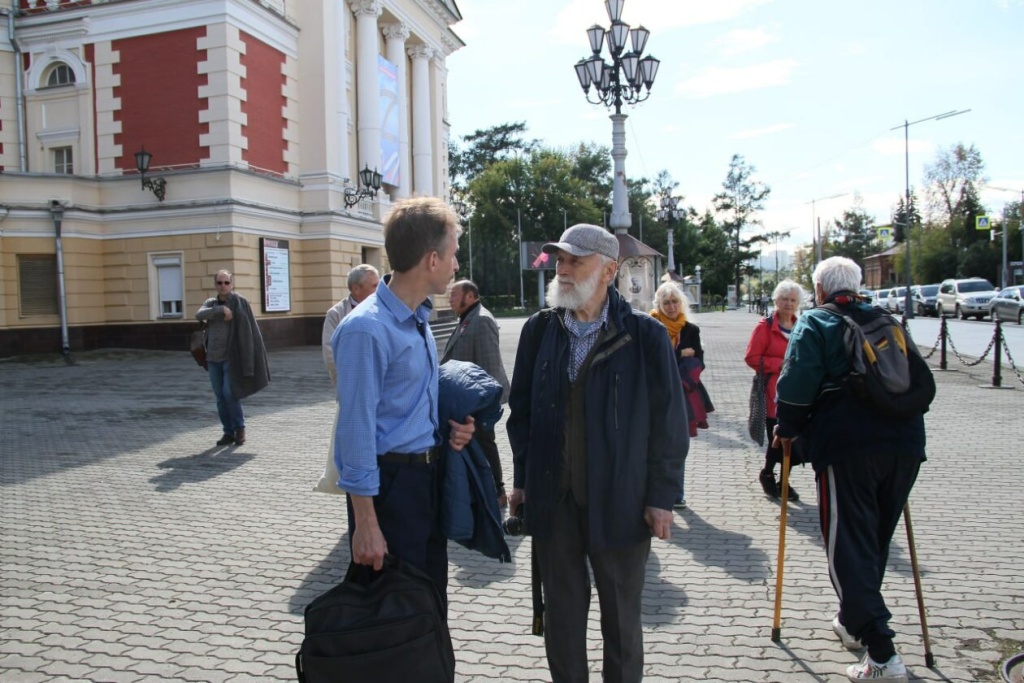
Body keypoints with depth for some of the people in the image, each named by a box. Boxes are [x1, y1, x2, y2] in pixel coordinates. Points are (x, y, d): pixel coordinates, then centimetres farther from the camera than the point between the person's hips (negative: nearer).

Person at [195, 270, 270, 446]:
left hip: (231, 357, -5)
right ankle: (229, 432, 16)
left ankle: (240, 428, 10)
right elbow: (199, 315, -11)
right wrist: (221, 310, -24)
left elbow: (250, 329, -9)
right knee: (220, 397, 6)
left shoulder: (239, 301, -5)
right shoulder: (210, 303, 10)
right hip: (213, 357, 5)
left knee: (230, 394, -10)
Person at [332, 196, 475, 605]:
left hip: (429, 477, 9)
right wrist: (365, 522, -18)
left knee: (433, 601, 21)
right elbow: (356, 429, -20)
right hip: (390, 482, -8)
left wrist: (451, 426, 1)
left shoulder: (419, 318, 8)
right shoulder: (367, 329, -19)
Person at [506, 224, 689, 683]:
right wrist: (522, 479, 8)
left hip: (620, 502, -2)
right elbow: (521, 409, 9)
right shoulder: (539, 330, 2)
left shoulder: (645, 336, -8)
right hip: (552, 499, 3)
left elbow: (669, 422, -5)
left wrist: (661, 496, -6)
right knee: (561, 614, 16)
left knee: (622, 618, 15)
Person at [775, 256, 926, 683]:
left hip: (848, 446, -6)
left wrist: (788, 429, 6)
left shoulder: (814, 324, 2)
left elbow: (797, 383, -9)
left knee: (848, 546, -2)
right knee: (875, 541, 20)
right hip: (906, 443, 7)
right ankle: (854, 622, 36)